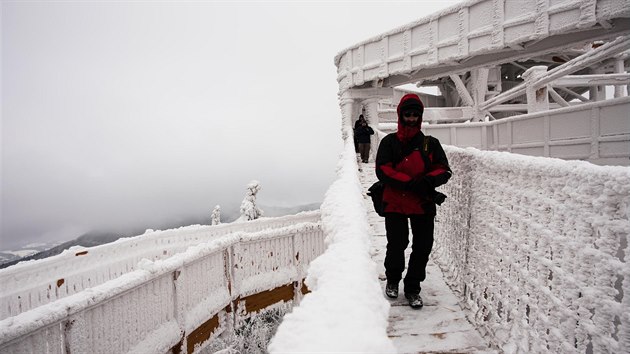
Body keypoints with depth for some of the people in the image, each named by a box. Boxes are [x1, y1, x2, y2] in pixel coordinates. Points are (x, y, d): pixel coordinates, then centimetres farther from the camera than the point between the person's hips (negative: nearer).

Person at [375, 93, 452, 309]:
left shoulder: (431, 144, 8)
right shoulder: (389, 142, 3)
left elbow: (444, 170, 4)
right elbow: (383, 171, -9)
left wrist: (429, 180, -19)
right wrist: (411, 183, -19)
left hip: (424, 204, 2)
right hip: (395, 203, -1)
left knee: (422, 248, 5)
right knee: (396, 245, 5)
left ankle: (413, 288, 25)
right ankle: (392, 279, 34)